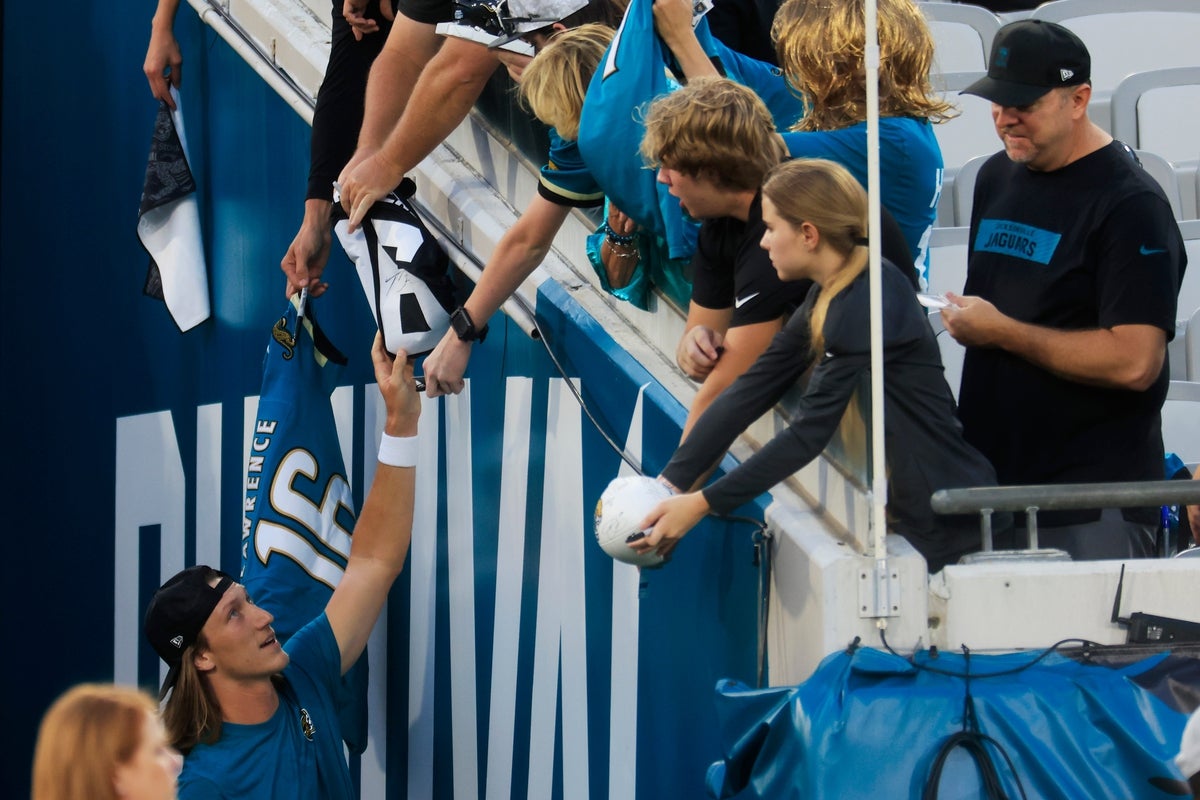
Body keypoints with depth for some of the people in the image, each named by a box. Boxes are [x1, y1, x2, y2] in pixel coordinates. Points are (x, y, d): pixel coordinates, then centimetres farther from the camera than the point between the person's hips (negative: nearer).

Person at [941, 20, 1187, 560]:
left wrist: (1001, 332, -15)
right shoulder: (996, 178, 14)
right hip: (992, 484, 7)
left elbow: (1134, 362, -20)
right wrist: (961, 320, 7)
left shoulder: (1131, 205, -11)